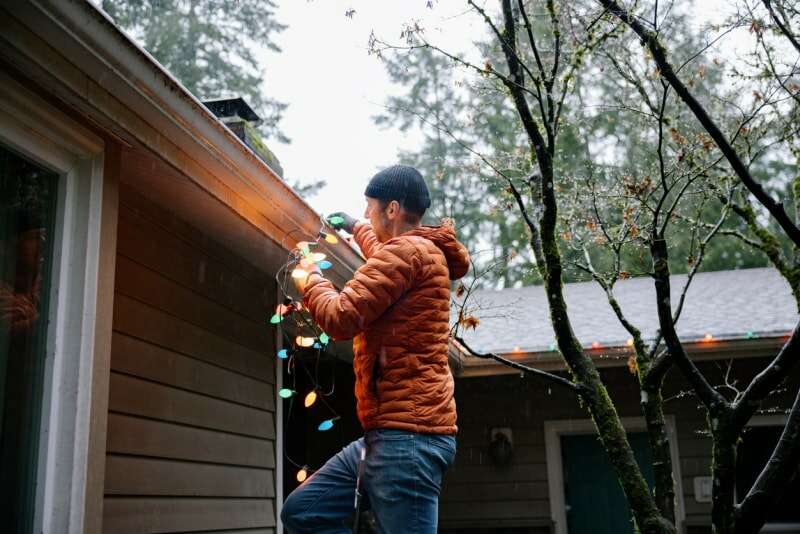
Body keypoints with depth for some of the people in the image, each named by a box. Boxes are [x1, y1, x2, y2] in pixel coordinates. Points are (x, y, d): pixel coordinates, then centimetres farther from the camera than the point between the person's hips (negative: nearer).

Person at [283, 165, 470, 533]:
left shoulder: (408, 250, -13)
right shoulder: (422, 253, 19)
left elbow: (340, 318, -16)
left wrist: (309, 281, 2)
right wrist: (356, 228, 53)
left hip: (407, 434, -11)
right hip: (394, 433, 11)